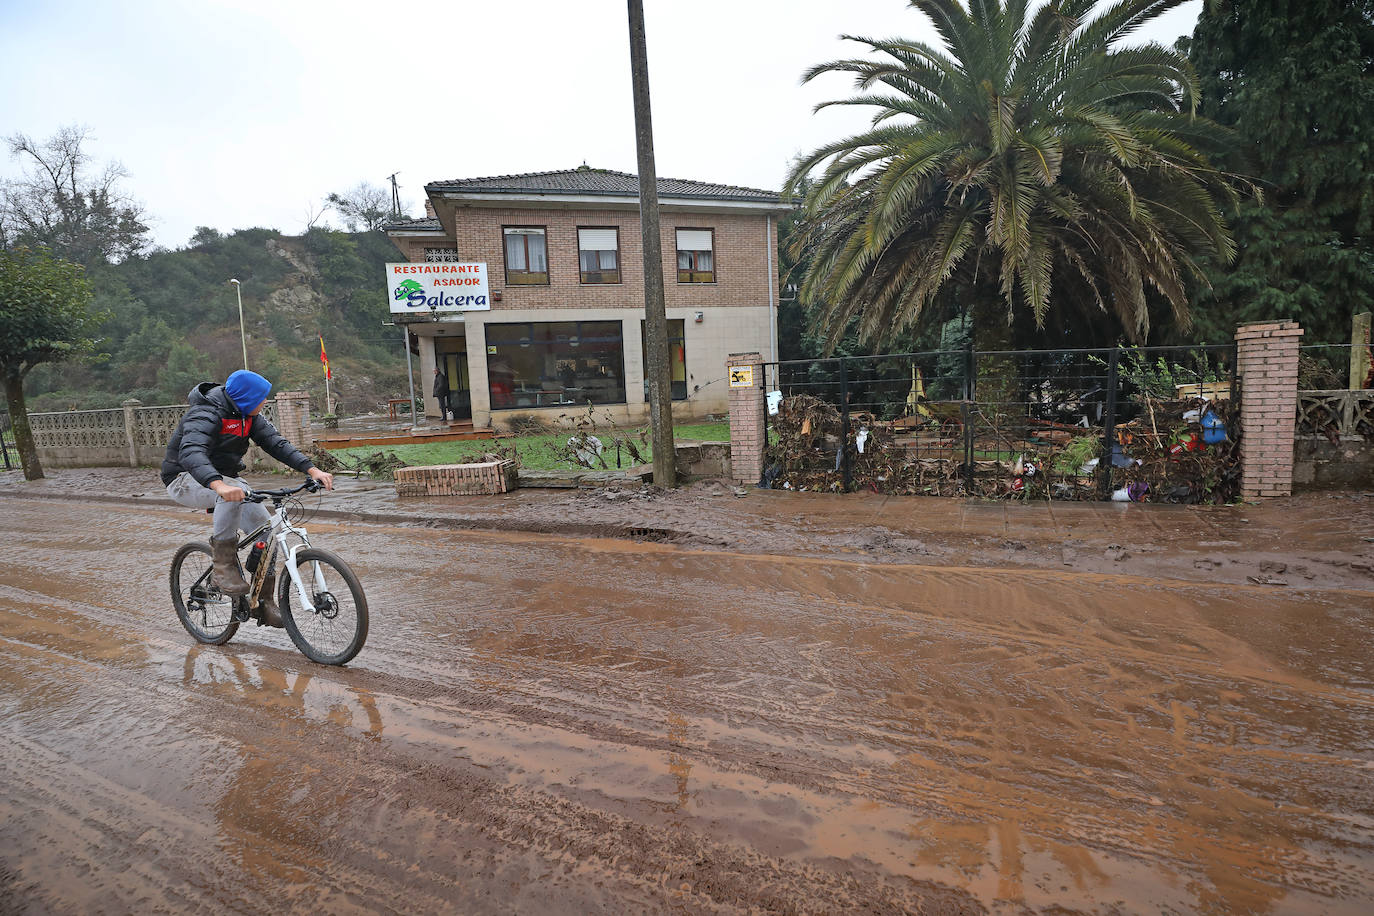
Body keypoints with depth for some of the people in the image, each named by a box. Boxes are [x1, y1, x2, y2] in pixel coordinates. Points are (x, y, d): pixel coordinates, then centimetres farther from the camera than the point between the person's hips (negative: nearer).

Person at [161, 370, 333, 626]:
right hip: (186, 480, -7)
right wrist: (219, 485, -62)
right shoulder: (205, 415, -27)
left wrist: (313, 470, -22)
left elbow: (276, 443, -8)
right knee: (234, 494, -39)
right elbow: (191, 454, -43)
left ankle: (265, 601, 2)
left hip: (222, 478, 7)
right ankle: (223, 567, -27)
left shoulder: (248, 414, -3)